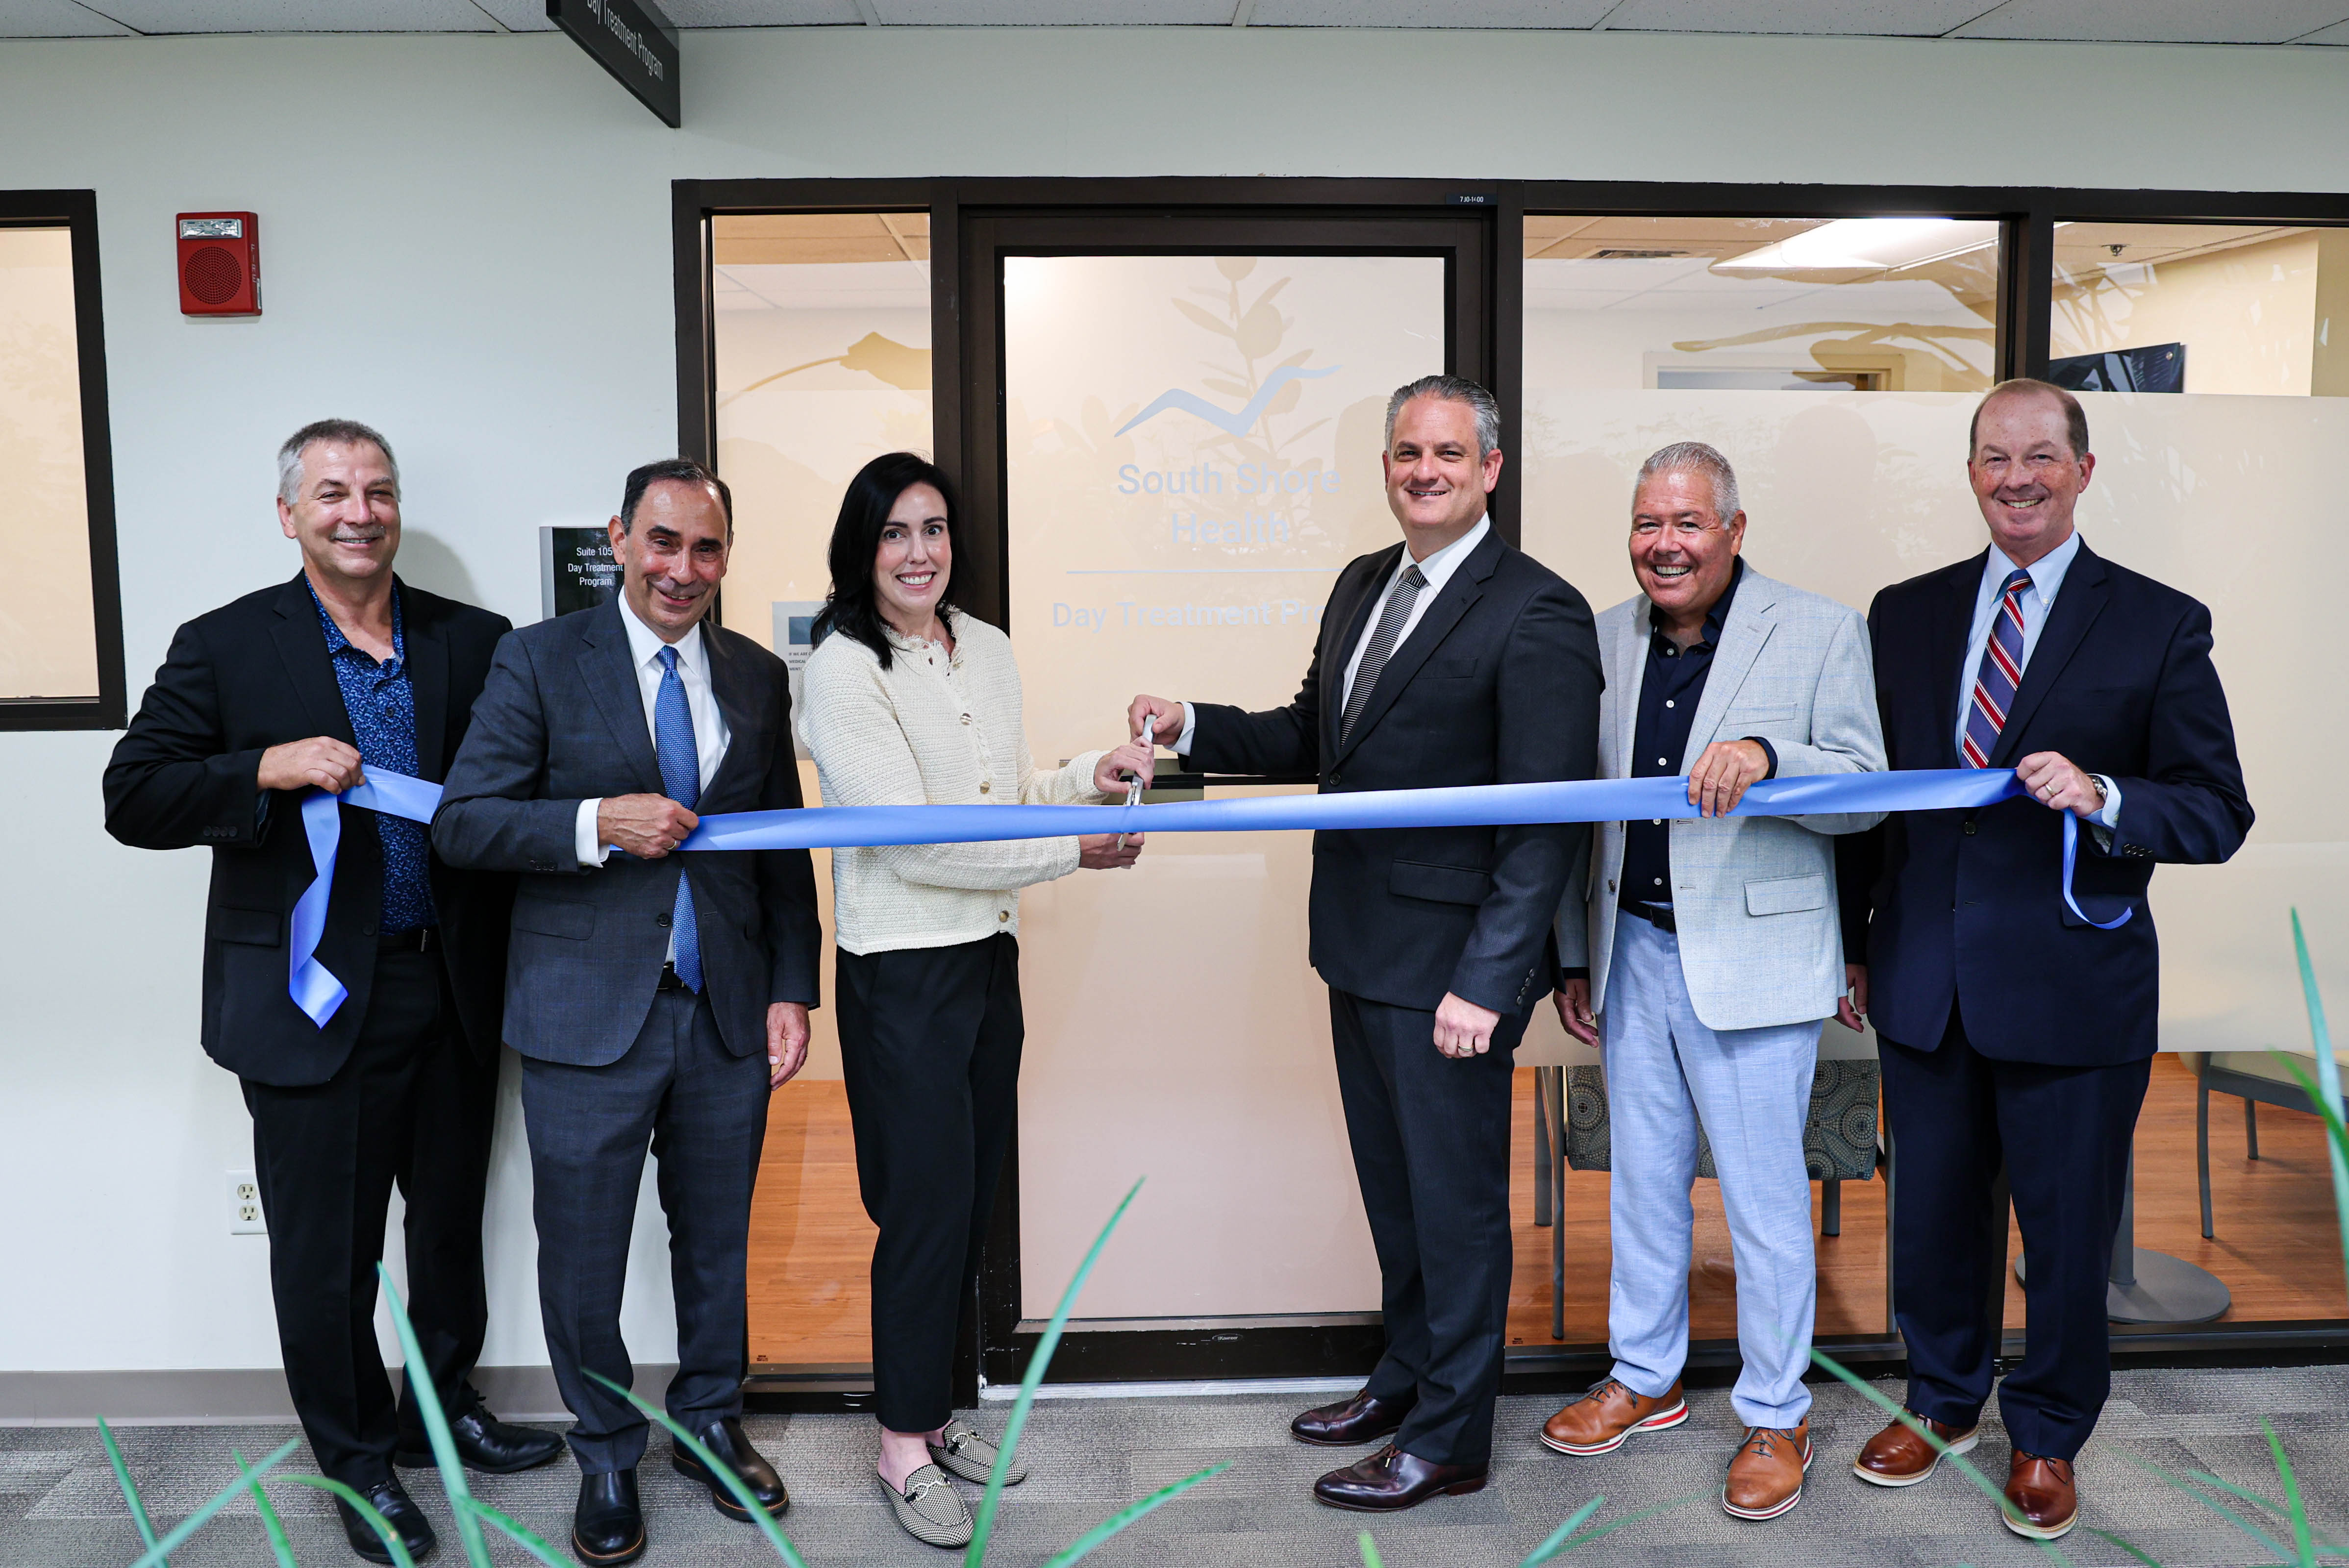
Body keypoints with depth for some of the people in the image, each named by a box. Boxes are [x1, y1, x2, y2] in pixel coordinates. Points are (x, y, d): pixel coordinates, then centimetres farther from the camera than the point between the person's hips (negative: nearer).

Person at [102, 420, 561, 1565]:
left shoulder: (474, 643, 4)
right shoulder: (225, 646, -3)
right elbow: (132, 800, -7)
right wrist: (265, 770, -23)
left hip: (451, 990, 3)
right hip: (314, 1002, -3)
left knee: (452, 1224, 19)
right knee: (325, 1255, 9)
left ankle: (444, 1403, 41)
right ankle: (359, 1459, 30)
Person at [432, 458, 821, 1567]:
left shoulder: (758, 677, 7)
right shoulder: (540, 661, -4)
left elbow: (785, 849, 10)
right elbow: (462, 822, -8)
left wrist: (792, 990, 5)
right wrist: (598, 825, -22)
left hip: (727, 1015, 3)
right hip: (588, 1015, -3)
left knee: (717, 1243, 17)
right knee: (581, 1260, 9)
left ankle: (709, 1424, 39)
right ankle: (607, 1456, 32)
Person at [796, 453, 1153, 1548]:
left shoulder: (988, 649, 9)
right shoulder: (842, 668, -13)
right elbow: (909, 840, -19)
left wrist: (1087, 779, -2)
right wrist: (1071, 852, -17)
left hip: (990, 956, 7)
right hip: (903, 973, -7)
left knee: (974, 1203, 15)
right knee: (926, 1208, 1)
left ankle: (936, 1408, 33)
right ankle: (904, 1446, 20)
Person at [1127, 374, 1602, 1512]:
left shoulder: (1537, 615, -15)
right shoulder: (1362, 585, 11)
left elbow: (1547, 820, -18)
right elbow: (1316, 737, 16)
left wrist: (1488, 982, -21)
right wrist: (1193, 728, -1)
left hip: (1450, 969, -8)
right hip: (1361, 950, 8)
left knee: (1456, 1198, 7)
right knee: (1391, 1184, 21)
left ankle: (1448, 1440, 24)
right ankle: (1405, 1378, 41)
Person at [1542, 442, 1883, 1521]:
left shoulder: (1821, 633, -6)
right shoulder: (1607, 638, 6)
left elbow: (1867, 795, -9)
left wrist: (1766, 757, -28)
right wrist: (1574, 958, 13)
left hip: (1750, 962, -4)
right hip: (1633, 954, 5)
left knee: (1765, 1200, 5)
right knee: (1642, 1181, 17)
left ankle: (1775, 1417, 24)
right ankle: (1644, 1379, 35)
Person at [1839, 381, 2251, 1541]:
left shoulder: (2159, 626, -3)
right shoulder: (1905, 614, 7)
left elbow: (2218, 812, -6)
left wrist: (2100, 795, -25)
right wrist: (1850, 937, 8)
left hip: (2073, 985, -3)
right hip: (1923, 980, 3)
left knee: (2067, 1231, 12)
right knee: (1933, 1216, 17)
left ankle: (2047, 1436, 35)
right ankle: (1943, 1400, 39)